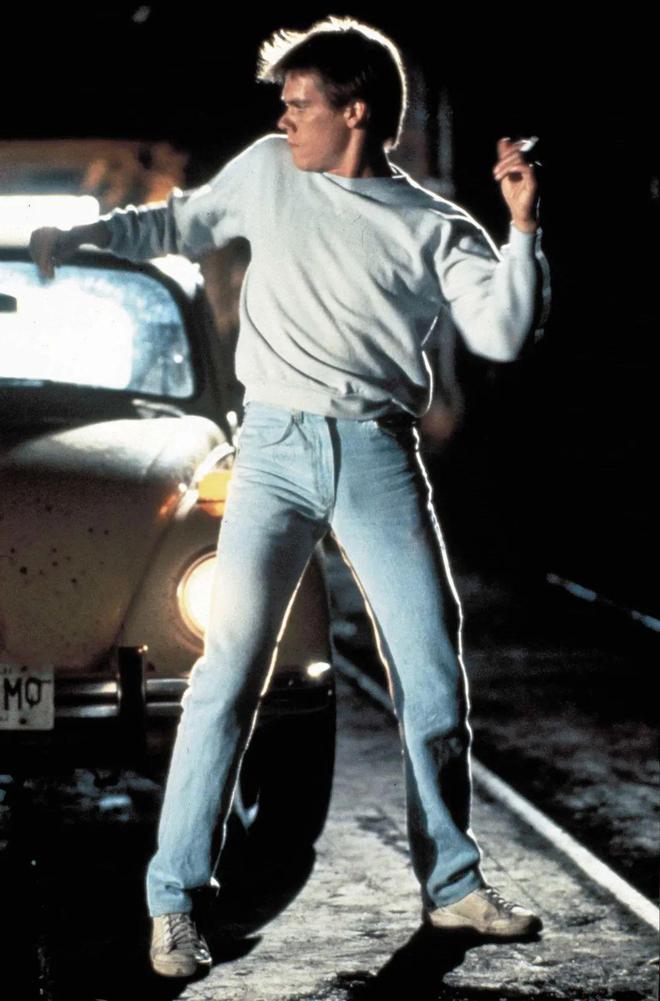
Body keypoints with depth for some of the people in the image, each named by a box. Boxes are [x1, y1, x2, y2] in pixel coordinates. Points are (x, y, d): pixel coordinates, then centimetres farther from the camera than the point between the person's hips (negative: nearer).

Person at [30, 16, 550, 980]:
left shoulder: (434, 227, 4)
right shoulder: (269, 170, 11)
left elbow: (501, 333, -6)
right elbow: (179, 224, 26)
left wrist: (522, 225, -15)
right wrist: (77, 234, 17)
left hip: (380, 455, 0)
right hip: (276, 447, 0)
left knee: (433, 670, 1)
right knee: (231, 668, -11)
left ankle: (452, 884, 15)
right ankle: (174, 900, -8)